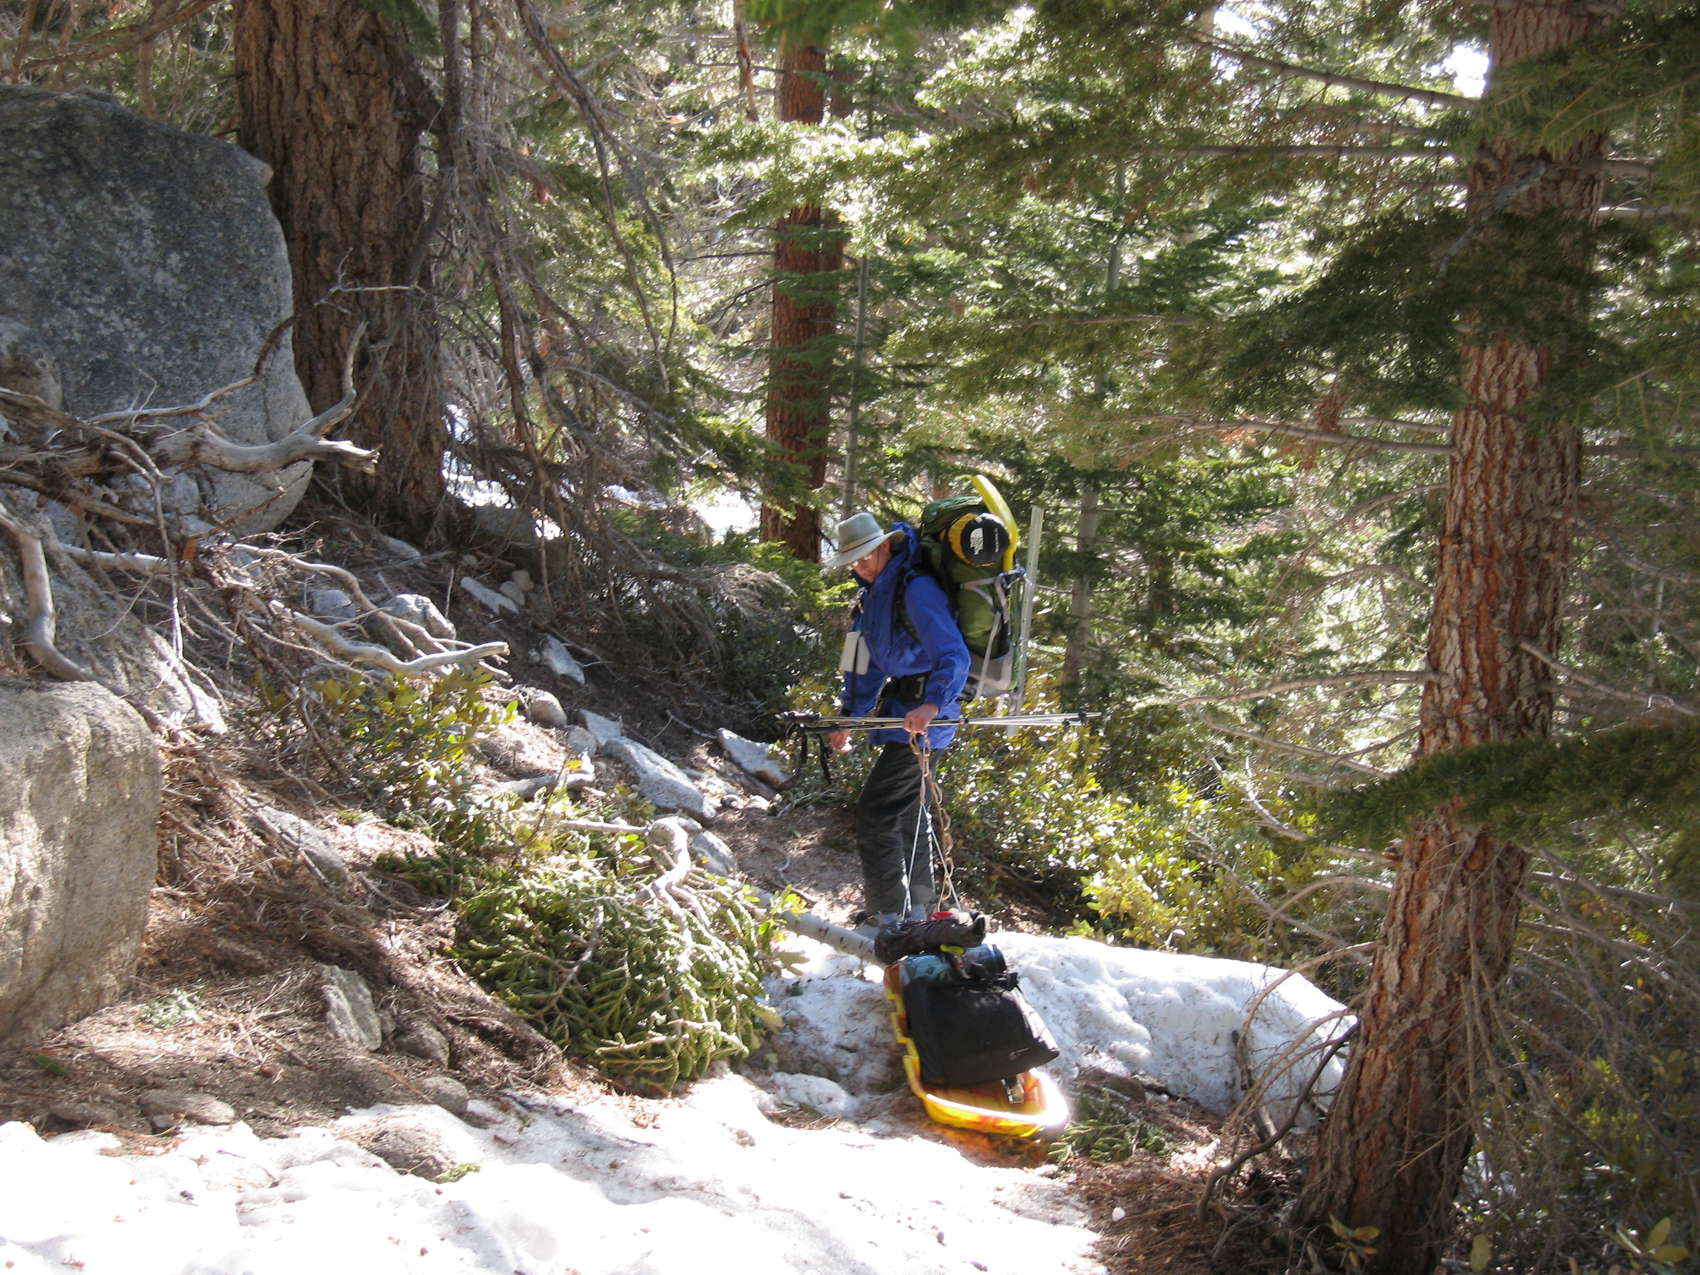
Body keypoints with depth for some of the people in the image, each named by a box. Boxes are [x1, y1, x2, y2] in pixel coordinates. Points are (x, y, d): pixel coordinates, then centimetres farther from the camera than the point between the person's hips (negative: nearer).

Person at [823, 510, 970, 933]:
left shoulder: (917, 589, -20)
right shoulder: (875, 593, 11)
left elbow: (954, 655, -30)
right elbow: (868, 662, 20)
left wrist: (933, 704, -44)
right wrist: (849, 717, 18)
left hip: (923, 714, -10)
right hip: (902, 707, 10)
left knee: (875, 810, -10)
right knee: (906, 807, 18)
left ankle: (887, 916, -5)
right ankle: (915, 909, 30)